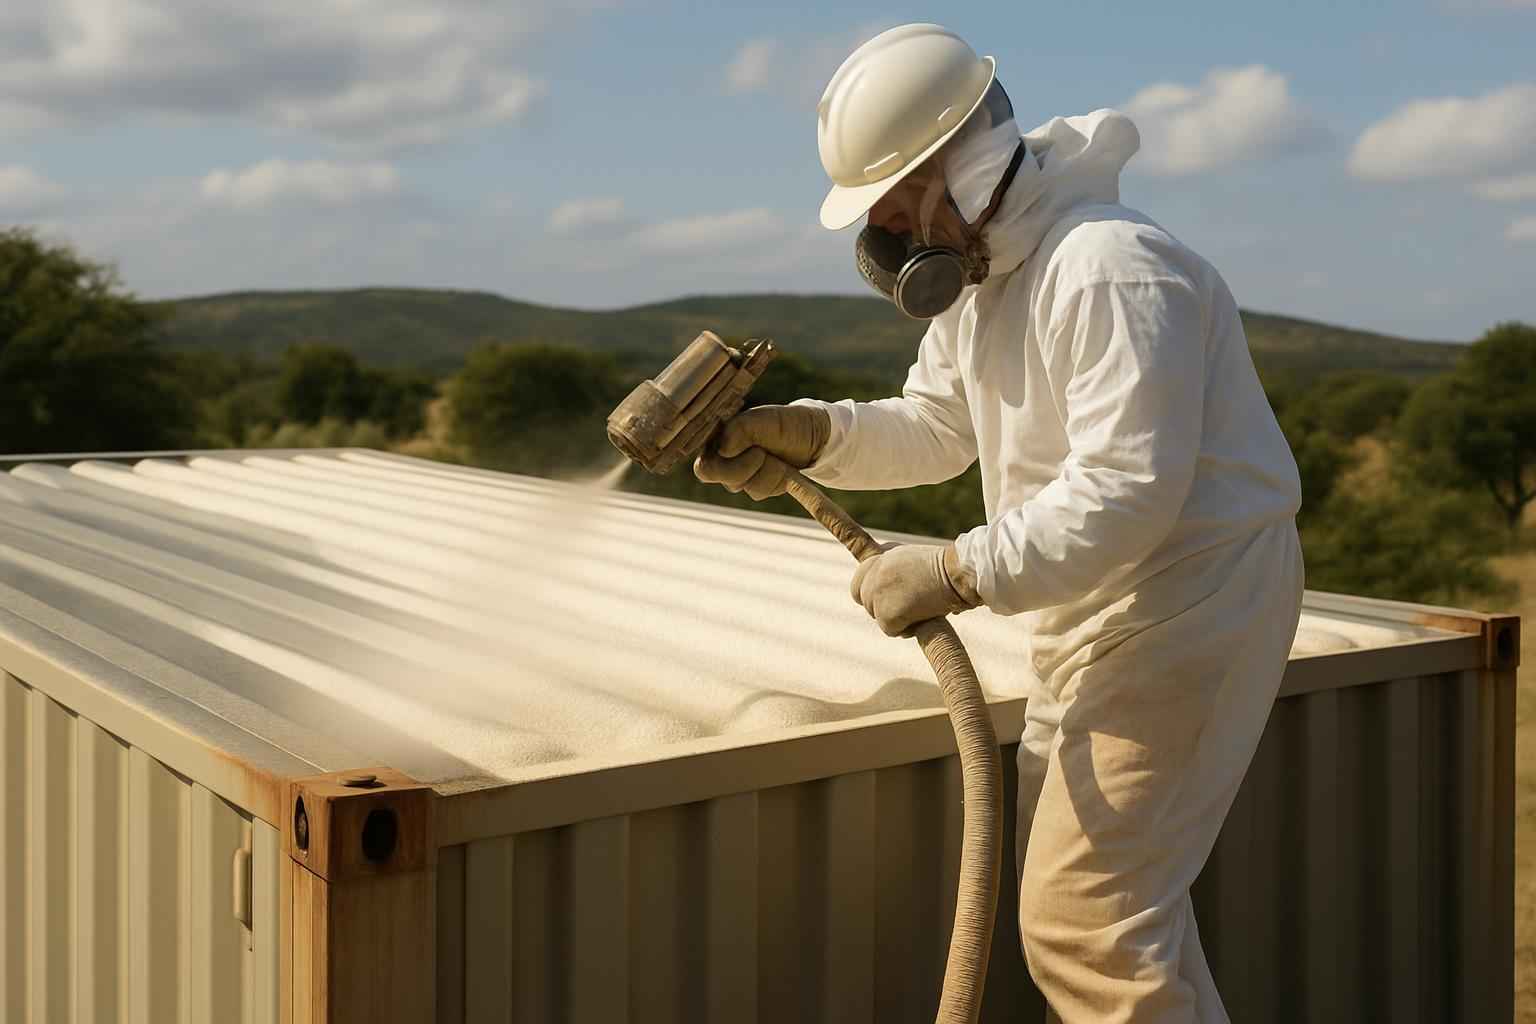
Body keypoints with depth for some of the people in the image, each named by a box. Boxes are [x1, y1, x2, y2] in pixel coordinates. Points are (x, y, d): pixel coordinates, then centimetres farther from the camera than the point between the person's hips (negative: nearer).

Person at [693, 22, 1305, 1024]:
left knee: (1085, 920, -11)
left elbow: (1126, 492, -31)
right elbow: (937, 426, 12)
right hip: (1090, 608, 11)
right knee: (1093, 883, 21)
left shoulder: (1109, 272, -25)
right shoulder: (975, 268, 8)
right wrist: (810, 434, -5)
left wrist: (958, 572, -28)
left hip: (1187, 598, -10)